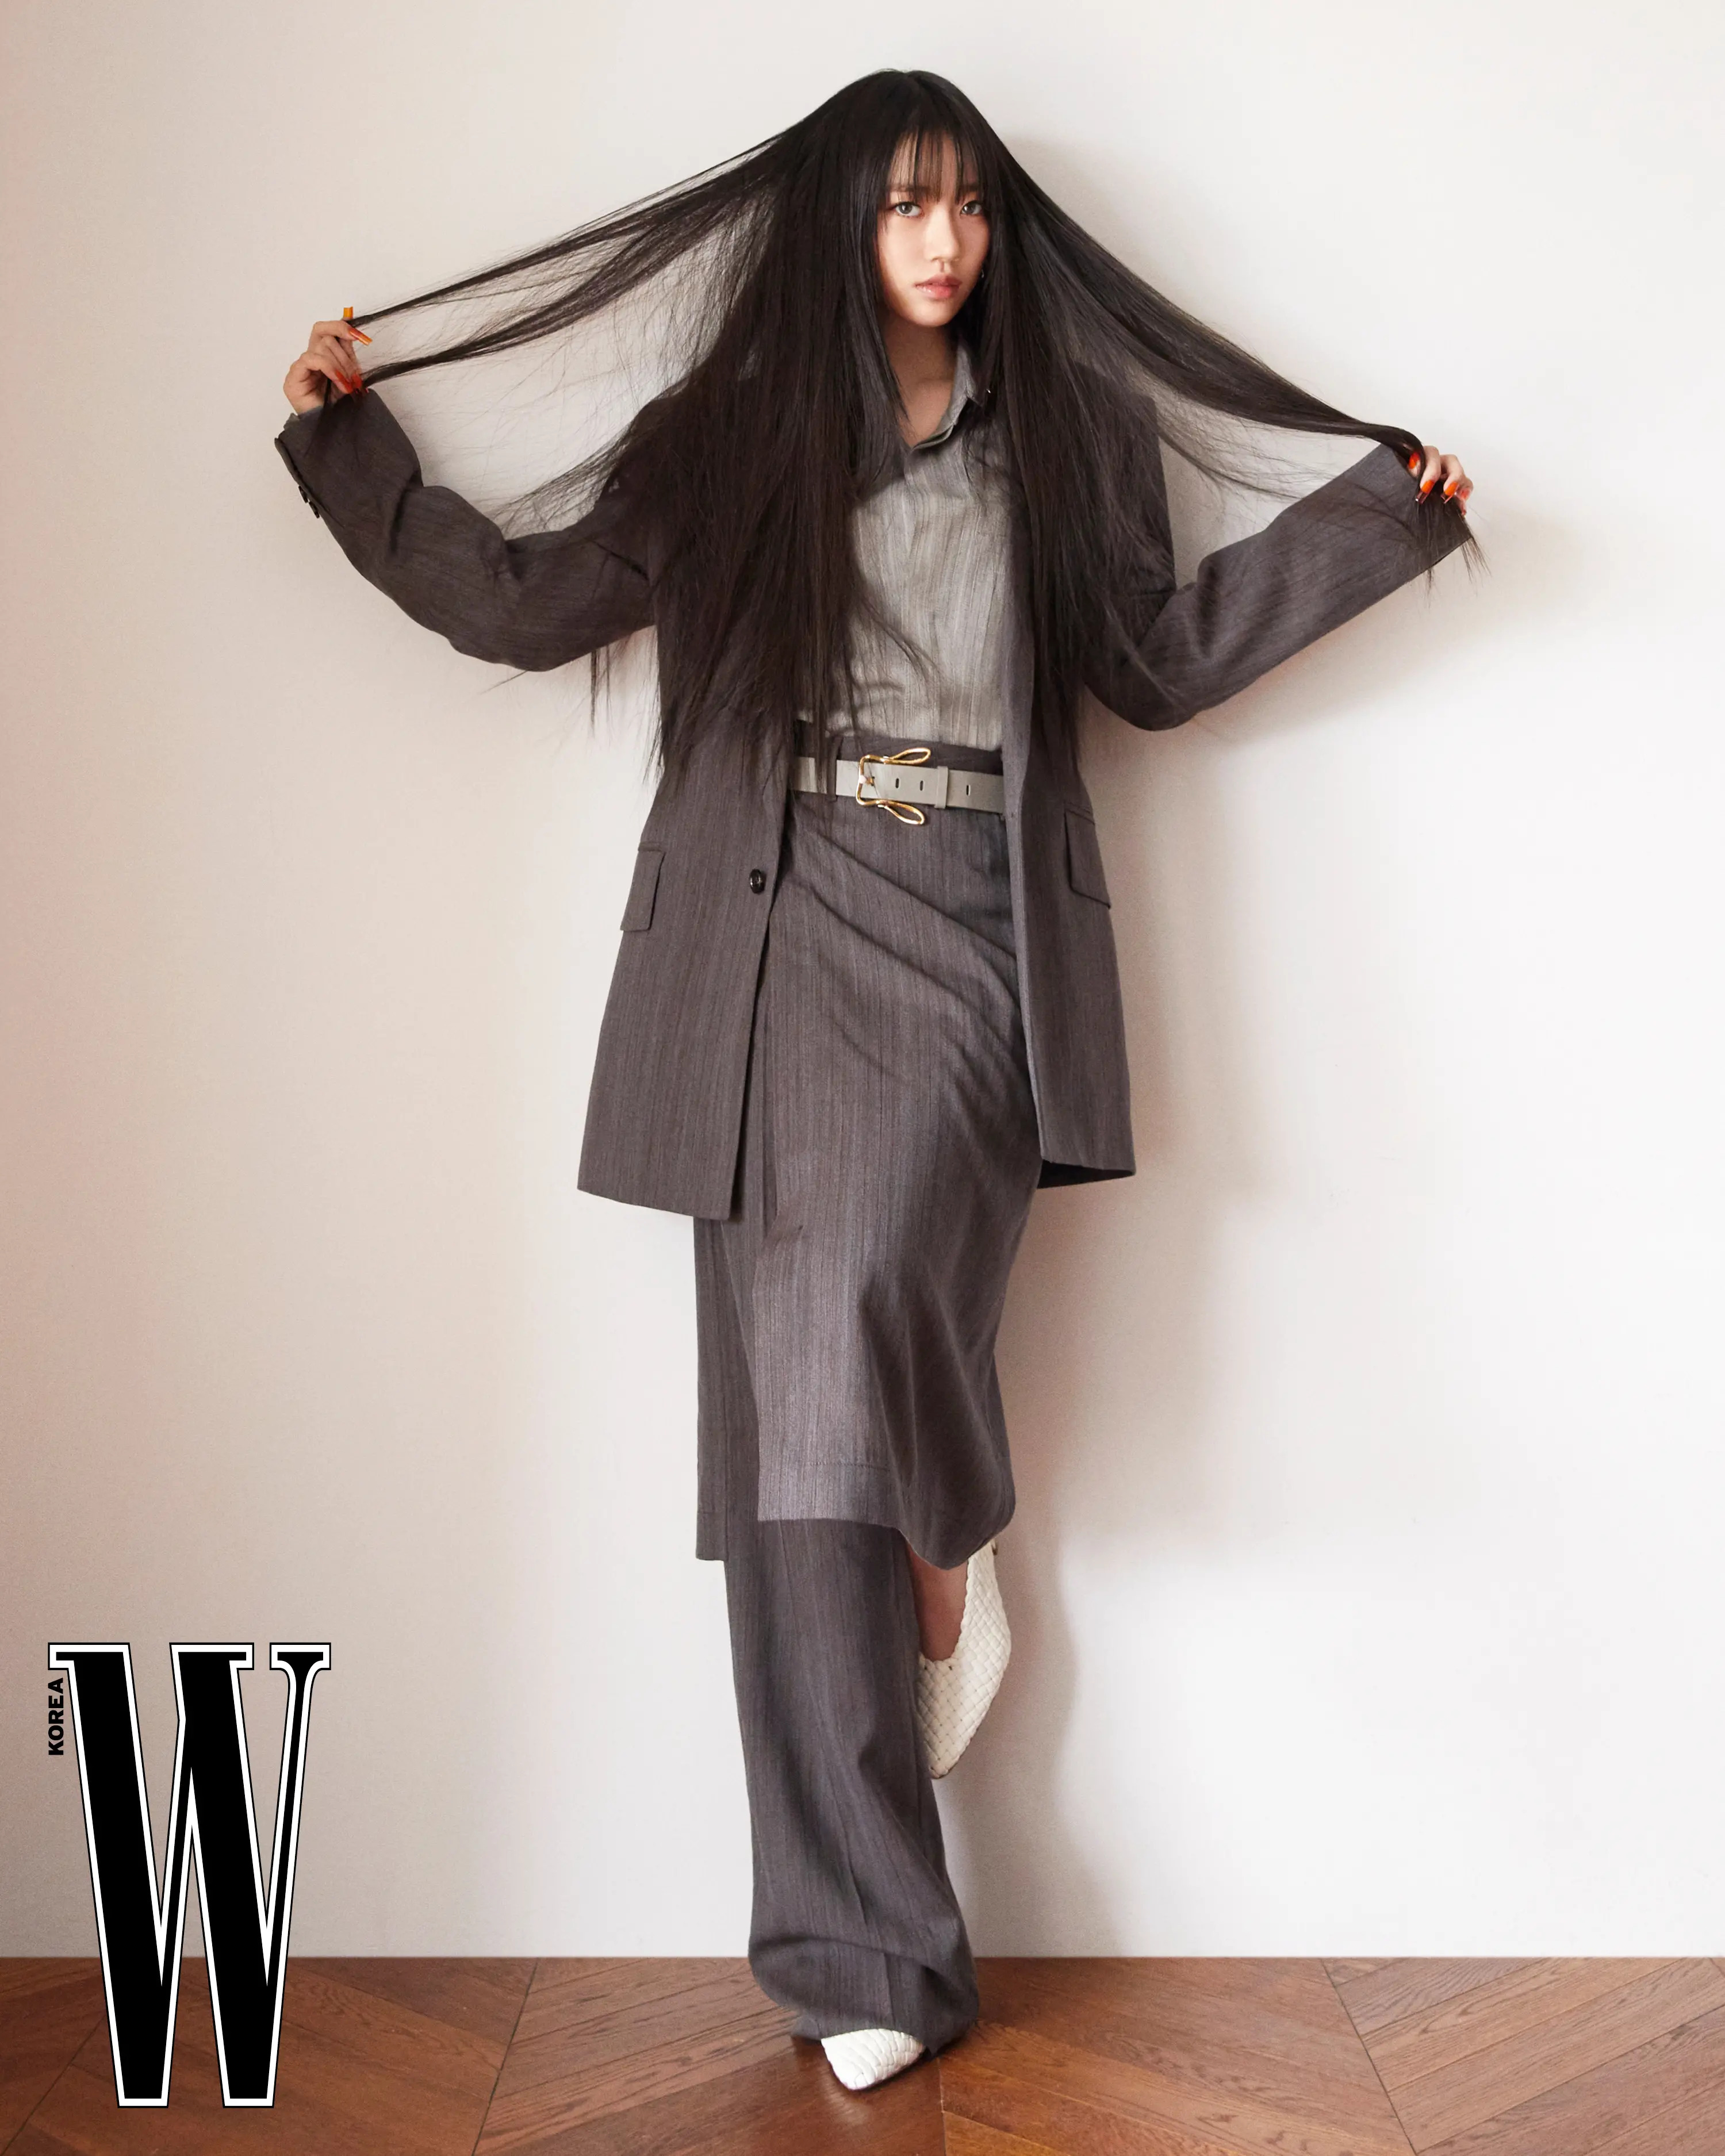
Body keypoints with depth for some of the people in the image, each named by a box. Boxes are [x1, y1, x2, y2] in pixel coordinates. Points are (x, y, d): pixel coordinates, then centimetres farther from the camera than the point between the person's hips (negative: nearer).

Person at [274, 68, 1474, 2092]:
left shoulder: (1063, 434, 16)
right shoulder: (720, 441, 14)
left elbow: (1160, 653, 19)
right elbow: (520, 596, 18)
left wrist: (1382, 513, 20)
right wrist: (351, 437, 16)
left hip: (973, 938, 0)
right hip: (785, 941, 1)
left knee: (875, 1292, -28)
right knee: (794, 1432, -3)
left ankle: (948, 1560, 10)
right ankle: (873, 1954, 7)